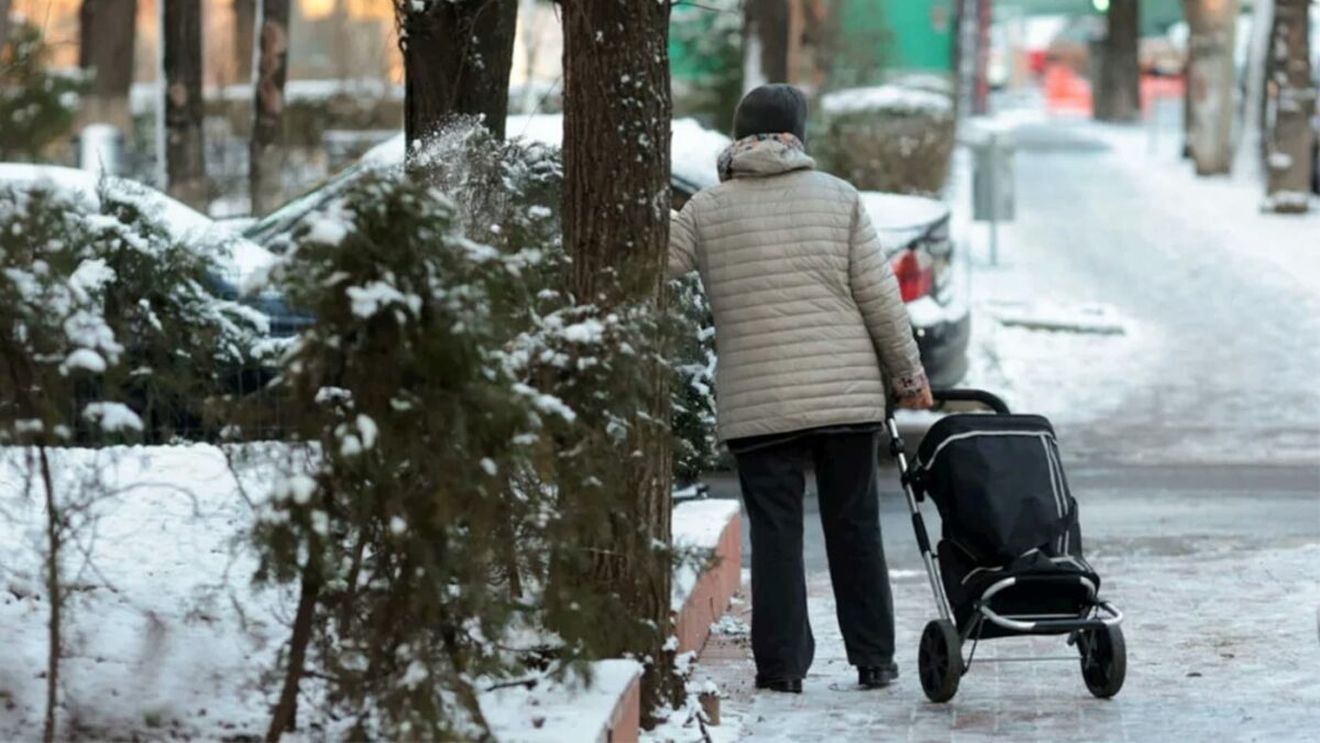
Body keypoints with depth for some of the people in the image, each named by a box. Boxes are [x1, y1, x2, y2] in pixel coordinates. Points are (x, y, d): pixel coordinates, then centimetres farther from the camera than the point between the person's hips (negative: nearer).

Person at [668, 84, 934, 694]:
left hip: (757, 403, -1)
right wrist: (908, 372, 11)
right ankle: (873, 660, 14)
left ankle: (781, 663, 0)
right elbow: (879, 296, 2)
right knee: (854, 526, 10)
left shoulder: (707, 210, 1)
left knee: (775, 530, 3)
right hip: (849, 393, 1)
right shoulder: (838, 197, 4)